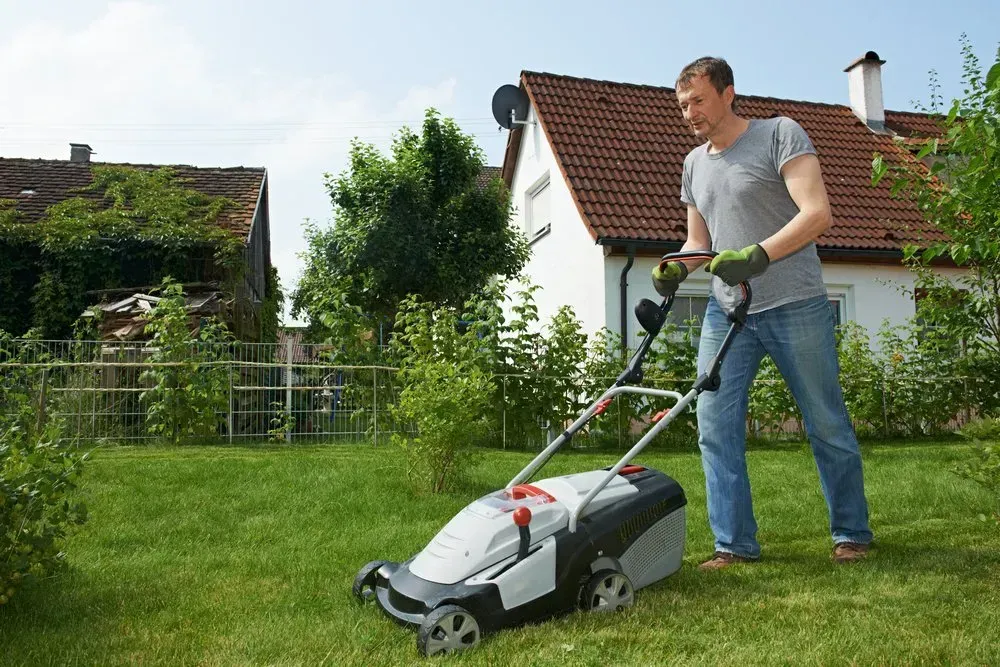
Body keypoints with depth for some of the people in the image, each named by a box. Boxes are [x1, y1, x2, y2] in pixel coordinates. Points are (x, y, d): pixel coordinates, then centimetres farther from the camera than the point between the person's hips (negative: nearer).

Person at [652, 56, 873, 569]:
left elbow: (817, 213, -13)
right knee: (715, 427, -3)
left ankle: (852, 533, 23)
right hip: (725, 311, 5)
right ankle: (734, 543, 6)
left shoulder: (780, 134, -2)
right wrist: (675, 268, 0)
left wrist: (757, 255, -26)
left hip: (795, 307, -5)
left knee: (828, 426, 5)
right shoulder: (695, 163, 16)